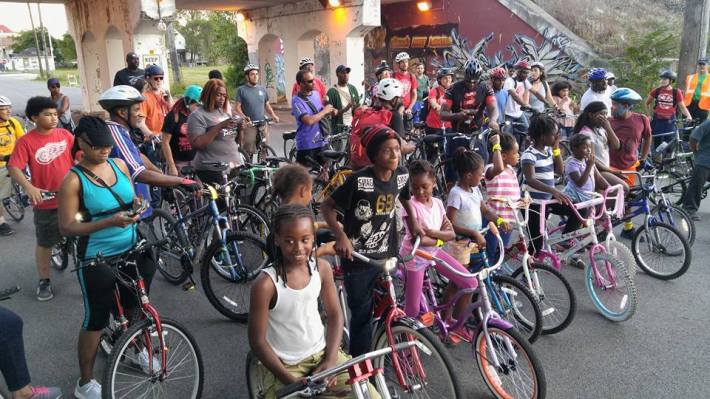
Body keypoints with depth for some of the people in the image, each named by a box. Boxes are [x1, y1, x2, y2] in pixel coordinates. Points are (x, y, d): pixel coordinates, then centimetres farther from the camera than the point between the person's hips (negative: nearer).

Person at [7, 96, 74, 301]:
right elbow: (14, 168, -17)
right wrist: (29, 187, -33)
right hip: (46, 203, -3)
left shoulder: (65, 134, -1)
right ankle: (44, 281, 27)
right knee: (45, 243, 12)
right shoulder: (25, 141, -12)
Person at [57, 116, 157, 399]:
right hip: (96, 259, -5)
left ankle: (138, 350, 49)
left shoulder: (119, 165, 1)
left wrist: (137, 206, -7)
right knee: (96, 319, 4)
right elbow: (66, 227, -18)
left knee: (134, 306, 23)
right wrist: (110, 221, -30)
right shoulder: (73, 180, -15)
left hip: (131, 250, 6)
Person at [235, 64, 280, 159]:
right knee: (248, 151, -7)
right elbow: (237, 107, -5)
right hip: (249, 125, -4)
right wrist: (243, 117, -23)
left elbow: (267, 105, 20)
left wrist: (273, 115, 3)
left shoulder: (262, 89, 13)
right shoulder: (241, 90, 0)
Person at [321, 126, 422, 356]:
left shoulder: (402, 175, -6)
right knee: (362, 313, 6)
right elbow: (327, 206, -14)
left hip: (388, 255, 5)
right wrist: (341, 236, -25)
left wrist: (413, 222, 10)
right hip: (358, 259, -5)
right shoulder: (358, 180, -23)